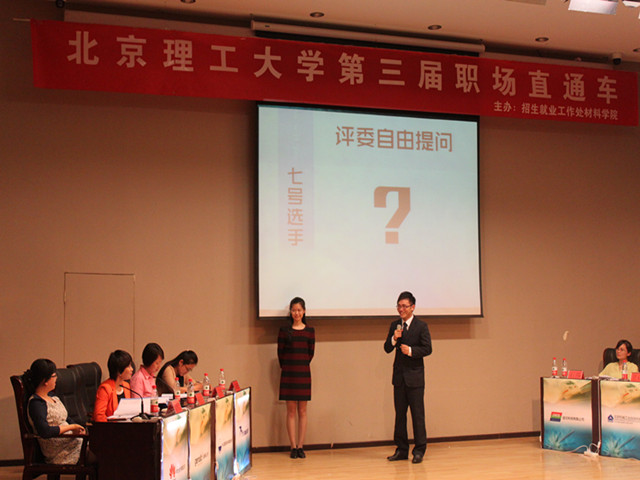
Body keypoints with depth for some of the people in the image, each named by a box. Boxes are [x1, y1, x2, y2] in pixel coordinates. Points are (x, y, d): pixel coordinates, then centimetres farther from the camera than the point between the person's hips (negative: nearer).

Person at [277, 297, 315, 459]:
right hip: (288, 374, -1)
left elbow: (311, 352, 9)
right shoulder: (284, 330, 0)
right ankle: (293, 447, 5)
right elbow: (280, 352, 3)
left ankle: (300, 446, 9)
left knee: (302, 411, 4)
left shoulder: (310, 331, 4)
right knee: (291, 410, 1)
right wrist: (286, 367, 8)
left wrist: (302, 366, 9)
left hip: (303, 373, 1)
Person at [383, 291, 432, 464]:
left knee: (417, 414, -1)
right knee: (400, 414, 9)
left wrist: (411, 350, -22)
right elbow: (387, 349, 5)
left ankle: (419, 450, 6)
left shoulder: (421, 326, -3)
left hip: (415, 376, -4)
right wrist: (394, 339, -13)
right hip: (399, 376, 5)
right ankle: (401, 450, 16)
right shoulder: (394, 325, 9)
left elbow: (427, 349, -8)